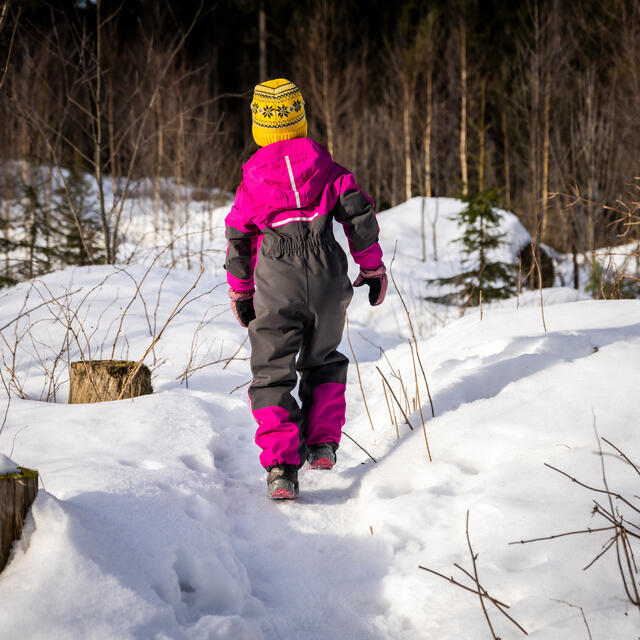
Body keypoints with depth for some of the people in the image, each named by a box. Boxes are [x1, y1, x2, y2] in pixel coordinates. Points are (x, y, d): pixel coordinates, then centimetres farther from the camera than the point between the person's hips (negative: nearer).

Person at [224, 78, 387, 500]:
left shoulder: (253, 175, 8)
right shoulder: (323, 163, 8)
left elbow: (239, 239, 13)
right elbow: (358, 212, 2)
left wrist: (240, 291, 24)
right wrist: (373, 266, 11)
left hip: (277, 279, -1)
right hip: (328, 275, 1)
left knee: (273, 373, 2)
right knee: (323, 360, 26)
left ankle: (281, 468, -12)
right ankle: (323, 443, 17)